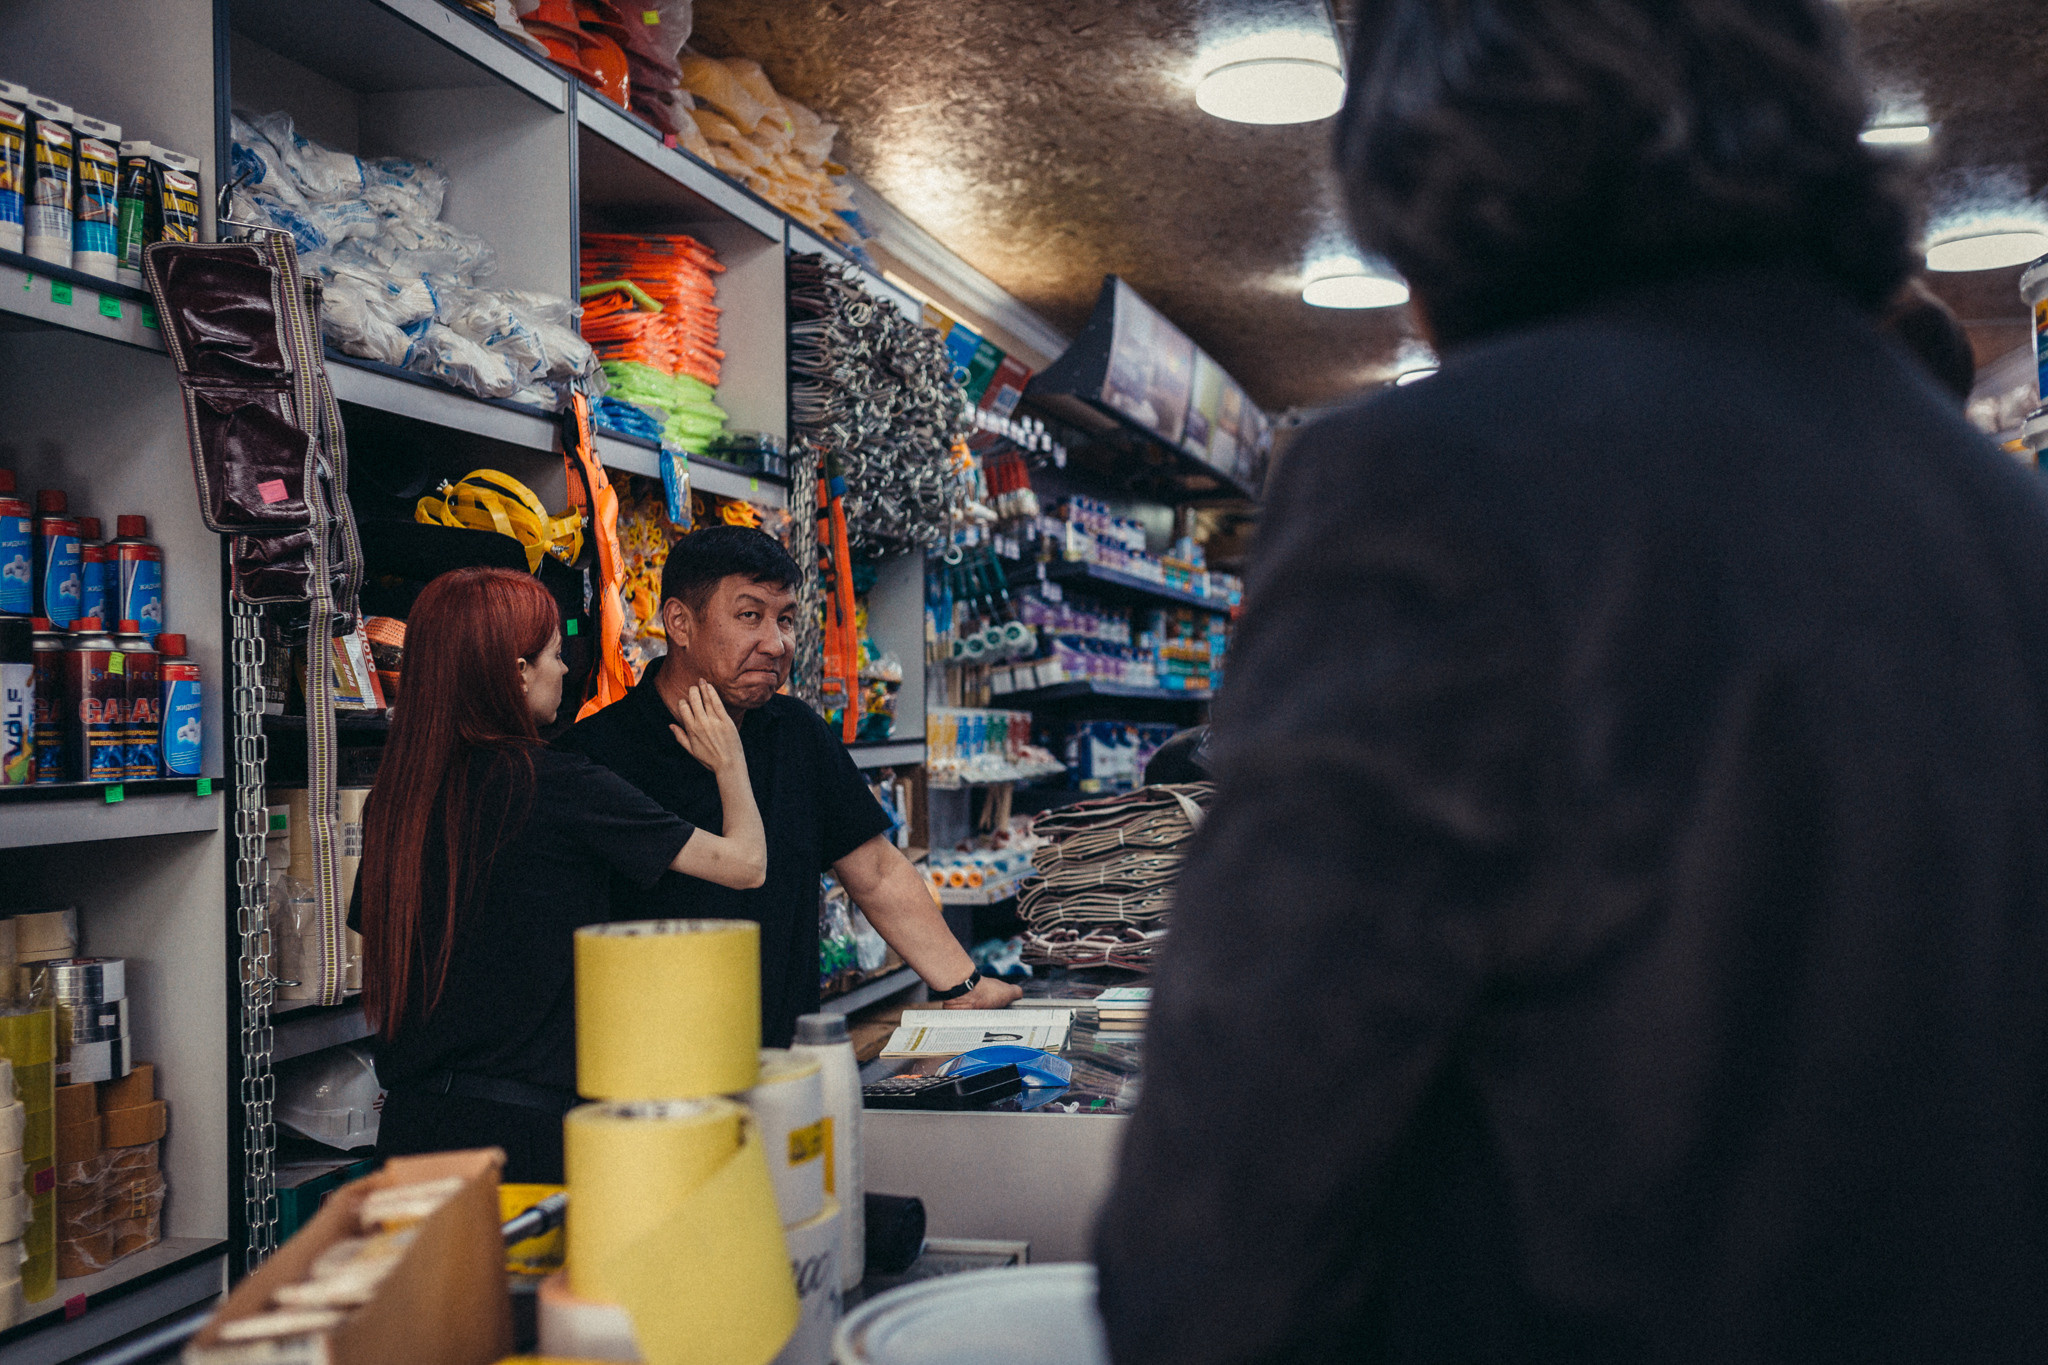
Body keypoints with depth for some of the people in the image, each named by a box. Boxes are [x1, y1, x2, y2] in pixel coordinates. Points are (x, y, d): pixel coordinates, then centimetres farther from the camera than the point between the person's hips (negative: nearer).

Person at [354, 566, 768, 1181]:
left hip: (411, 1117, 7)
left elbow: (377, 952, 13)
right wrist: (730, 764, 8)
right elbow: (745, 863, -10)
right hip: (524, 1126, -7)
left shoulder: (393, 794, 3)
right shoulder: (560, 785, -14)